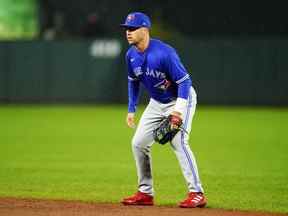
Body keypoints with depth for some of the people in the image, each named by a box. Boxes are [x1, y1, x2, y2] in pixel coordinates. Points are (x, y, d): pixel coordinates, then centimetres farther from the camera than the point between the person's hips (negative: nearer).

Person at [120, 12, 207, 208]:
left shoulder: (164, 53, -29)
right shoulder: (131, 55, -5)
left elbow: (184, 81, -27)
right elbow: (133, 82, 11)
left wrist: (178, 110, -35)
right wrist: (131, 109, 8)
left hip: (181, 99, -8)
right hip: (156, 103, 8)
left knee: (178, 142, -23)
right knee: (139, 143, 4)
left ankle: (197, 193, -19)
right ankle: (145, 193, 15)